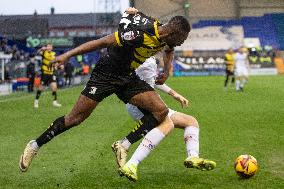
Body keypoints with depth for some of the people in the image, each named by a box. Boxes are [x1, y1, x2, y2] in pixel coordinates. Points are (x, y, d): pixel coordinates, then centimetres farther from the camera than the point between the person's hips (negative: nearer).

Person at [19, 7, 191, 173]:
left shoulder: (166, 38, -5)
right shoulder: (139, 33, -30)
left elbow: (169, 50, 23)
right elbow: (102, 42, -25)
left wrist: (166, 71, 5)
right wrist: (68, 55, -24)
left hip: (128, 78, 7)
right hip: (106, 75, -7)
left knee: (161, 111, -11)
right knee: (75, 118, -7)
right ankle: (35, 146, 11)